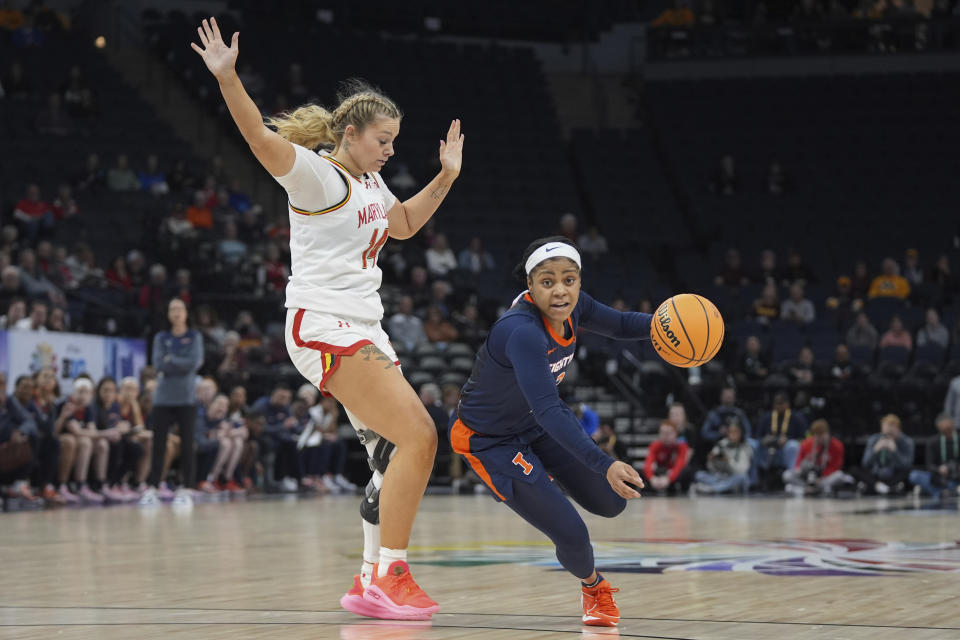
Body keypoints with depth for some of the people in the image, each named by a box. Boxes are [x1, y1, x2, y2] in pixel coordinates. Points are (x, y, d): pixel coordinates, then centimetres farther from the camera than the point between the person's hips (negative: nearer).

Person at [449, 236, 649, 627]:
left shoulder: (572, 307, -14)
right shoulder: (522, 332, -38)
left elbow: (619, 325, 7)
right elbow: (548, 411, -46)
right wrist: (604, 465, -54)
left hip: (536, 423, 8)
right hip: (489, 440, -8)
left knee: (611, 503, 9)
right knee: (571, 537, -13)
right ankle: (592, 585, 22)